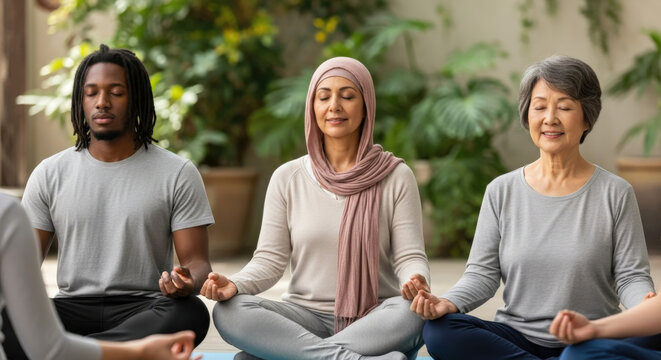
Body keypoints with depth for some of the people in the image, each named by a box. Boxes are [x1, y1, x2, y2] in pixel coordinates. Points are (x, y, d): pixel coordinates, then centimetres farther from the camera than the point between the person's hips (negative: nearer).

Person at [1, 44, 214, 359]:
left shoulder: (178, 174, 4)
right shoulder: (50, 174, 10)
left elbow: (197, 262, 0)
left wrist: (188, 282, -25)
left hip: (143, 310, -1)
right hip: (73, 308, 1)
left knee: (190, 313, -37)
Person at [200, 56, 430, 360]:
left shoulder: (396, 176, 3)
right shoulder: (288, 178, 7)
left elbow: (410, 257, -1)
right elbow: (270, 259, 4)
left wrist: (416, 282, -26)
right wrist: (234, 284, -17)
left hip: (374, 321, -1)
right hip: (306, 317, 1)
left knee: (413, 312, -36)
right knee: (228, 312, -26)